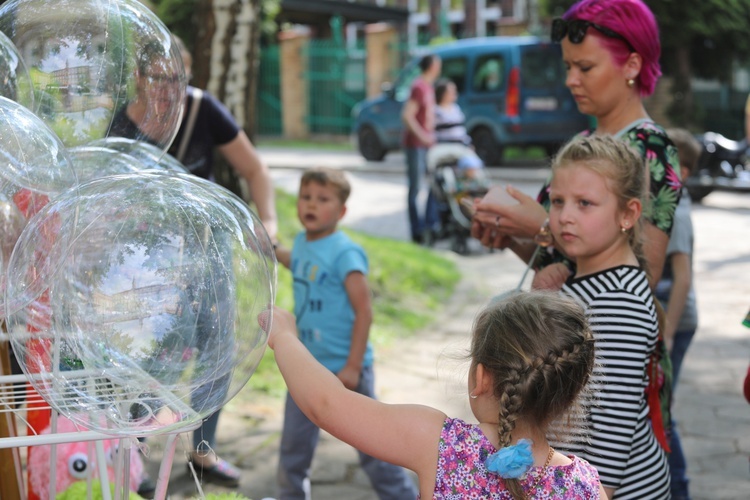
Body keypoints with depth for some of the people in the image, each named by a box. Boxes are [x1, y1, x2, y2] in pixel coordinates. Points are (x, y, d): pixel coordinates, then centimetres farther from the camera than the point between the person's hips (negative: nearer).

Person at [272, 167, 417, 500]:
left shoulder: (345, 253, -20)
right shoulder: (302, 243, 3)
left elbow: (364, 311, -21)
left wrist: (353, 366, -21)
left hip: (343, 368, -7)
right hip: (307, 366, 7)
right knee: (294, 441, 16)